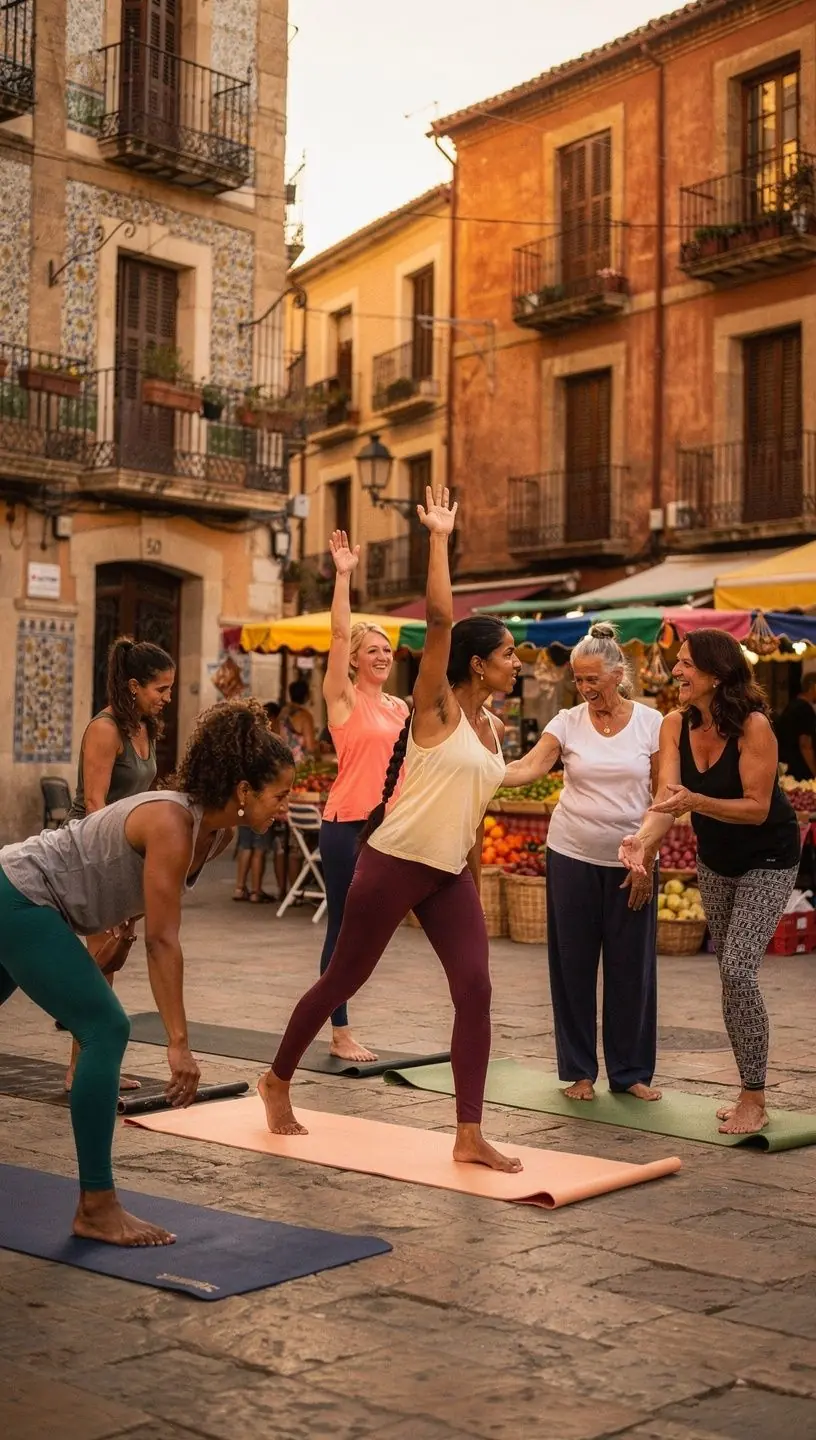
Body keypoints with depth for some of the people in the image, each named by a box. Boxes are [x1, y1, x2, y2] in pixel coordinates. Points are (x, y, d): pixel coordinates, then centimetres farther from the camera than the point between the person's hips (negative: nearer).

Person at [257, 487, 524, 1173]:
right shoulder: (437, 708, -10)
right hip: (395, 864, -7)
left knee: (476, 990, -7)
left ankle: (470, 1136, -3)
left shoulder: (491, 728, 11)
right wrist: (439, 537, -18)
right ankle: (278, 1081, 29)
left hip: (449, 875, 7)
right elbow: (440, 616, -21)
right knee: (344, 979, 6)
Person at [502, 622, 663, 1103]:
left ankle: (632, 1071, 19)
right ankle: (580, 1071, 17)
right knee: (573, 964, 5)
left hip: (630, 860, -1)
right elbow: (528, 768, -15)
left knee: (632, 966, 5)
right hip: (572, 857, 1)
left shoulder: (650, 723, -2)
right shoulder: (568, 722, -1)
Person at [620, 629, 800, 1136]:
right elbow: (667, 797, -19)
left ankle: (755, 1101, -5)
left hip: (767, 860, -6)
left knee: (739, 970, -16)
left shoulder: (753, 726, -26)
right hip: (716, 859, 6)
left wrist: (697, 801, -41)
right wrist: (644, 838, -39)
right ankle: (749, 1090, 25)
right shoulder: (676, 725, -11)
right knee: (732, 975, 12)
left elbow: (757, 807, -26)